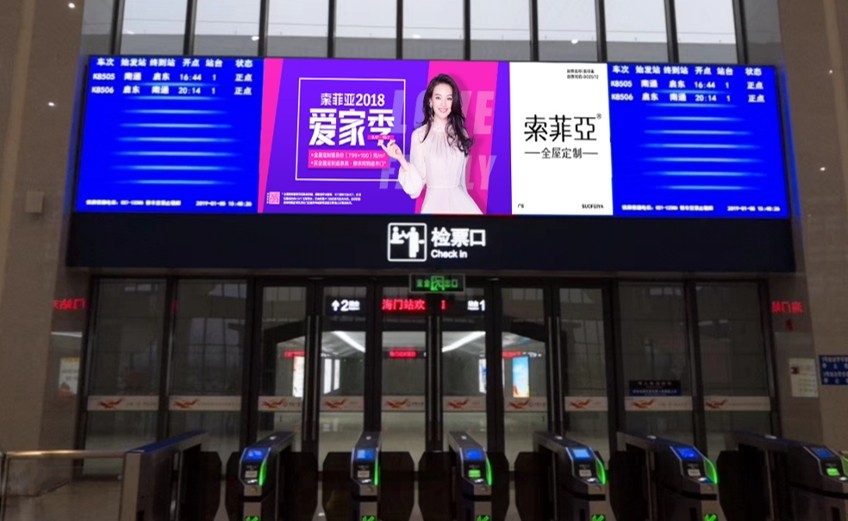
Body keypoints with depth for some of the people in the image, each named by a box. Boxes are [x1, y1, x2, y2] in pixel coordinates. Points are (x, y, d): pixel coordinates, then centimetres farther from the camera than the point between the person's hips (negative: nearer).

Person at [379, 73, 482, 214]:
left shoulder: (461, 133, 6)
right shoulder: (419, 135, -6)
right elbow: (417, 183, -8)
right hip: (435, 202, -3)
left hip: (460, 200, 3)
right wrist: (401, 159, -21)